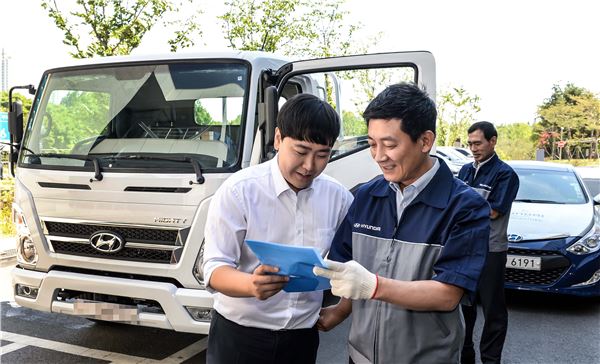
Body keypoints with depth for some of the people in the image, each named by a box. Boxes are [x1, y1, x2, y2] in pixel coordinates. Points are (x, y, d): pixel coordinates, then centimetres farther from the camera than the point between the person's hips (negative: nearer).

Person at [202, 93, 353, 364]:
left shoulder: (339, 197, -2)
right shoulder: (239, 190, -13)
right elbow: (215, 268, -16)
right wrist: (252, 284, -35)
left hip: (302, 336, 3)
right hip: (239, 334, -3)